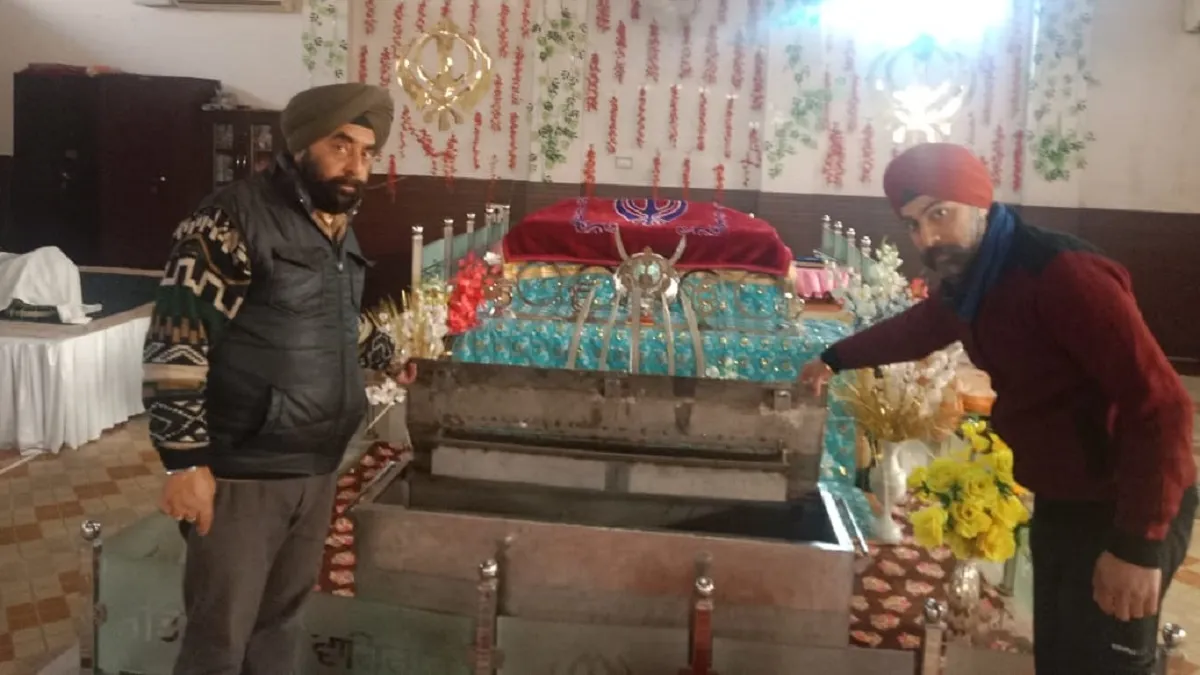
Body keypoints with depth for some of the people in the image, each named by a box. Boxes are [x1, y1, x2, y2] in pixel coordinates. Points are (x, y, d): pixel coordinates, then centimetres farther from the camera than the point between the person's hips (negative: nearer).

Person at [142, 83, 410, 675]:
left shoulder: (339, 226, 9)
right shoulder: (235, 218, -17)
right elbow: (173, 343, -19)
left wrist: (386, 353, 37)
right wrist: (185, 462, -21)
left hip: (317, 469, 8)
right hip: (241, 474, -7)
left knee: (280, 618, 20)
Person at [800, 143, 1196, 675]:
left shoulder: (1065, 275, -25)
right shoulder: (966, 280, 3)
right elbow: (916, 328, 27)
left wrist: (1138, 544, -29)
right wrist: (835, 359, 36)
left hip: (1124, 511, -9)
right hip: (1059, 503, 9)